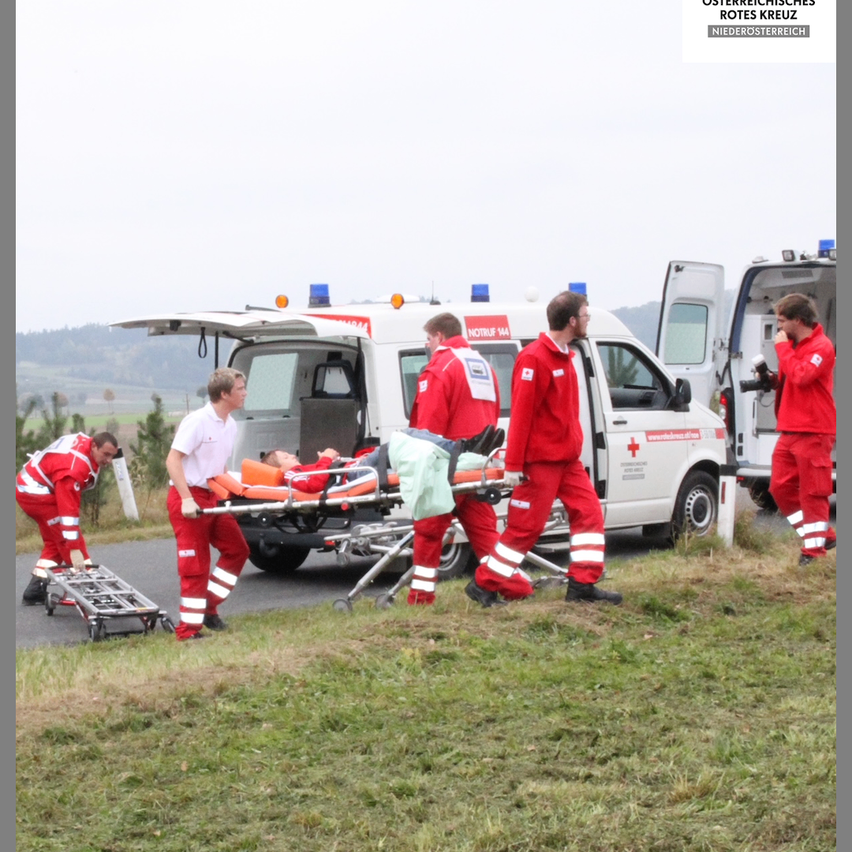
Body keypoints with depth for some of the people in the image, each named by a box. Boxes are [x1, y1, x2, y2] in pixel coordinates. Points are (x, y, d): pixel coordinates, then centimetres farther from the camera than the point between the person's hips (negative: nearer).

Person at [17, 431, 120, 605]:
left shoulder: (86, 442, -5)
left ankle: (35, 591, 16)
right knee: (66, 539, -13)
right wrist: (74, 549, -37)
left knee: (54, 542, 14)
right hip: (37, 492, -10)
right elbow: (69, 509, -37)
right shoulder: (73, 468, -34)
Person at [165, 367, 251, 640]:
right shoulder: (197, 421, -17)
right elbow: (172, 460, -21)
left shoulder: (230, 425, 9)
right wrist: (187, 499, -27)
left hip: (213, 498, 9)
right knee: (195, 564, -6)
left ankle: (208, 607, 20)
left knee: (237, 549, 10)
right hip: (188, 499, -9)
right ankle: (188, 629, 2)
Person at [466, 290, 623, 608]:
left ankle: (583, 584, 8)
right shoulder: (534, 358, -16)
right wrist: (513, 465, -21)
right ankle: (483, 584, 7)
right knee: (525, 526, -4)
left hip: (567, 459, 9)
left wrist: (574, 446, 18)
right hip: (540, 461, -9)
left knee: (589, 512, 4)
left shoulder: (563, 356, 13)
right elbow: (521, 413, -19)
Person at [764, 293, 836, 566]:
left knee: (812, 492, -5)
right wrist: (775, 380, 8)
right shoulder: (794, 345, 17)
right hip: (790, 431, 9)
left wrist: (782, 347, -17)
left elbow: (801, 376, -26)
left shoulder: (821, 347, -11)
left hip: (813, 433, -9)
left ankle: (814, 549, 1)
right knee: (780, 487, 8)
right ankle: (823, 535, 18)